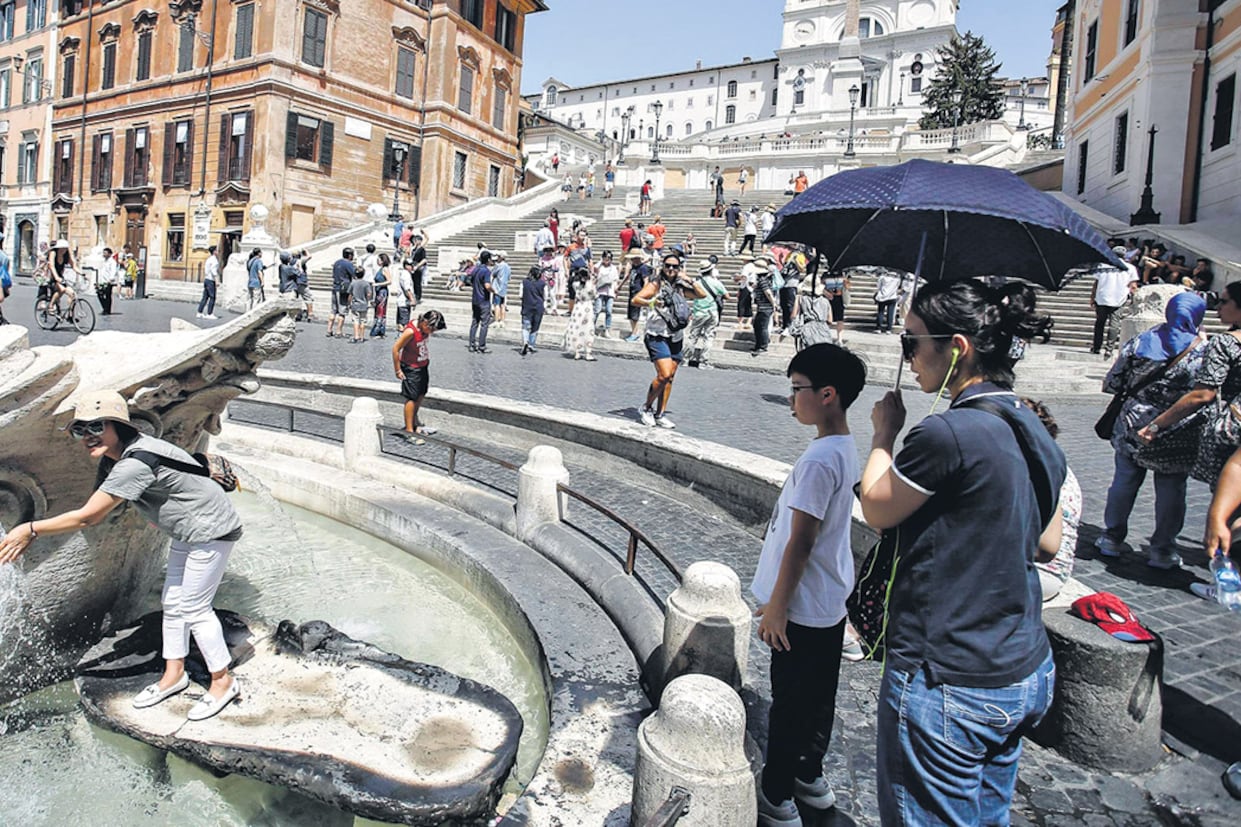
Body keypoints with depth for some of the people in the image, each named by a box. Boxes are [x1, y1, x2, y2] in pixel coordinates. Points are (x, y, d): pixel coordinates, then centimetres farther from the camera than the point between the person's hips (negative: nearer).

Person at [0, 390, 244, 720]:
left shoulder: (136, 463, -32)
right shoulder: (111, 460, 1)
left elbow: (87, 517, -28)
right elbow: (95, 515, 6)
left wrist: (31, 528, -16)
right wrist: (33, 536, 1)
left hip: (211, 530, -10)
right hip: (187, 533, 10)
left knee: (194, 608, -2)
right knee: (172, 603, 18)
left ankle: (223, 682, 15)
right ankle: (174, 674, 35)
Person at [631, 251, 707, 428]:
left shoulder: (680, 287, 13)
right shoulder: (655, 285, -3)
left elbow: (702, 295, 10)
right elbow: (635, 300, -15)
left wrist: (689, 281, 1)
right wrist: (651, 302, -34)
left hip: (676, 338, 6)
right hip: (658, 336, -6)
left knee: (670, 377, 5)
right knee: (664, 375, -17)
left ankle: (660, 415, 14)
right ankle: (646, 408, 2)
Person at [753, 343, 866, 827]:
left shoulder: (818, 460, -25)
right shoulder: (846, 449, 4)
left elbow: (800, 542, -24)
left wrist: (776, 608, -15)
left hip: (804, 608, -9)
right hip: (831, 602, 9)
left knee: (789, 704, 6)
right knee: (819, 697, 21)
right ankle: (810, 778, 38)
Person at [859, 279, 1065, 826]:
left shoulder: (948, 434, -25)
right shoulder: (1035, 432, 3)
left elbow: (876, 509, -9)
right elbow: (1047, 545, 13)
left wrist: (884, 433, 3)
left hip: (948, 686, -9)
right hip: (1026, 677, 9)